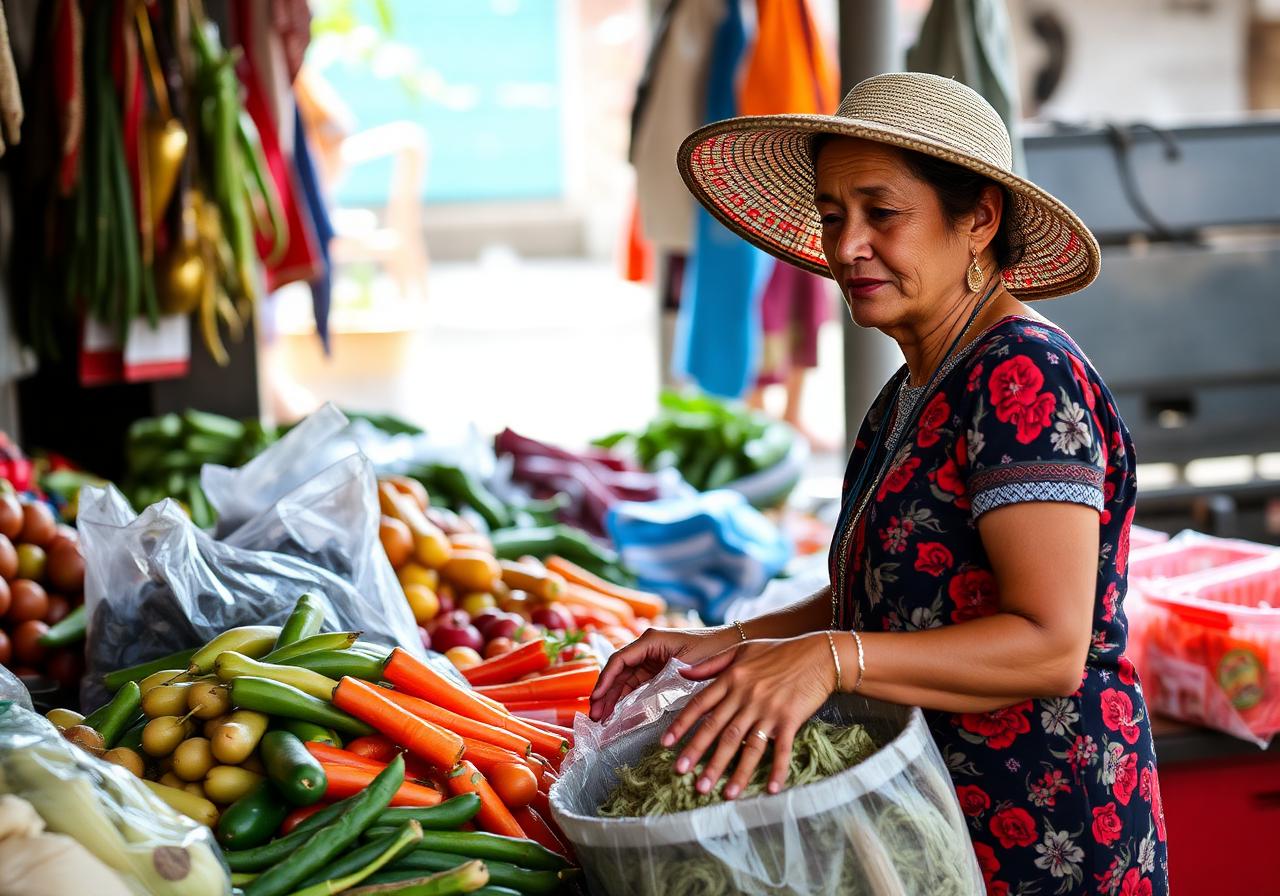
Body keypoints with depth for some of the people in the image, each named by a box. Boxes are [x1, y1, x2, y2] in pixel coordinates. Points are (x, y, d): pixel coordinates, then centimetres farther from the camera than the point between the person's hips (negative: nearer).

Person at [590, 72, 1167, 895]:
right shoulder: (912, 395, 13)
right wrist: (729, 644, 3)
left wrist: (831, 659, -33)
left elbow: (1052, 647, -24)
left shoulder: (1025, 378, -18)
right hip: (944, 821, 9)